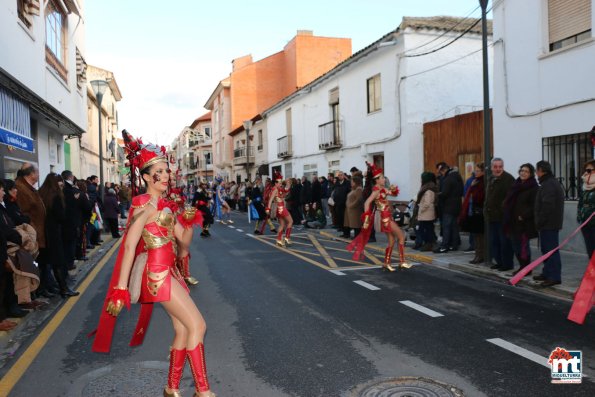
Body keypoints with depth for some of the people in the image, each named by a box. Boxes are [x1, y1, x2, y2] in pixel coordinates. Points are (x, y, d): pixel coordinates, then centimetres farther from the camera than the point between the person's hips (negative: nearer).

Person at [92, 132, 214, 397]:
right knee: (197, 325, -7)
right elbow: (129, 246, -19)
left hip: (169, 272, 8)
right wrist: (121, 289, -23)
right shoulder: (145, 206, -13)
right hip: (157, 273, -8)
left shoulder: (166, 205, 12)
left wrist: (189, 222, -7)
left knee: (183, 329, 11)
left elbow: (184, 243, 13)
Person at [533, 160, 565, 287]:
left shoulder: (548, 185, -17)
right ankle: (547, 273, 26)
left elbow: (547, 206, -24)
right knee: (547, 249, 17)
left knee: (550, 249, -7)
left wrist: (539, 222, -16)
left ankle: (554, 277, -4)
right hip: (552, 223, 11)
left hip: (548, 224, -11)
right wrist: (539, 222, 20)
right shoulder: (554, 182, 18)